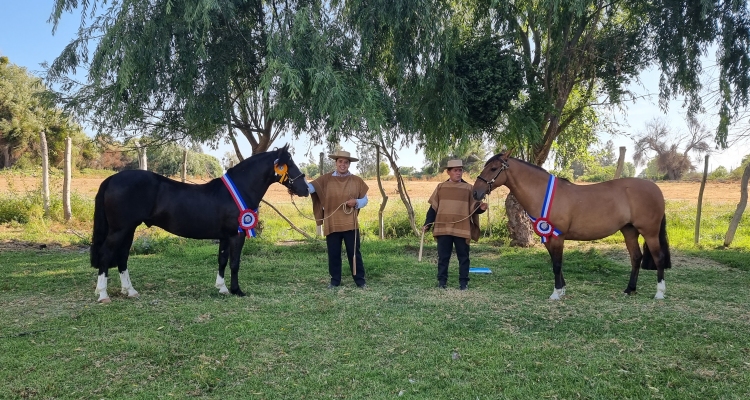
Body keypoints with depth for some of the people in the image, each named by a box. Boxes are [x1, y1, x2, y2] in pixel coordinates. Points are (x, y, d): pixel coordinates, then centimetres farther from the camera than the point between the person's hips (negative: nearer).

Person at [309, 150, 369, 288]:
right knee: (333, 254, 8)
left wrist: (356, 202, -13)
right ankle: (335, 280, 22)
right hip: (332, 224, 0)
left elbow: (365, 200, 8)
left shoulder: (357, 180, 4)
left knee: (354, 253, 5)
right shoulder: (326, 179, 1)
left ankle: (360, 280, 16)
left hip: (350, 224, 0)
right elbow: (311, 187, -13)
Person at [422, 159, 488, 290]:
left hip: (462, 229, -1)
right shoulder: (441, 187, 6)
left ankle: (463, 282, 17)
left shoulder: (469, 188, 4)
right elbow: (433, 207, 8)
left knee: (463, 257, 6)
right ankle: (442, 281, 19)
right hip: (443, 228, 1)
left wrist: (481, 208, -20)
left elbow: (473, 208, 2)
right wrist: (427, 224, 3)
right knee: (443, 257, 8)